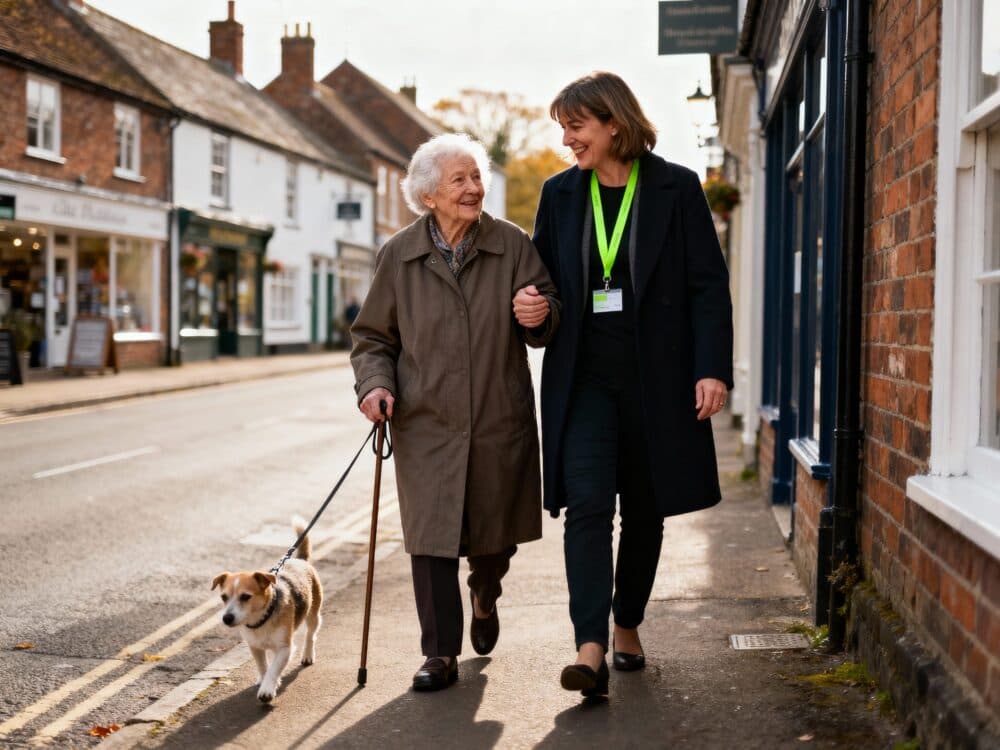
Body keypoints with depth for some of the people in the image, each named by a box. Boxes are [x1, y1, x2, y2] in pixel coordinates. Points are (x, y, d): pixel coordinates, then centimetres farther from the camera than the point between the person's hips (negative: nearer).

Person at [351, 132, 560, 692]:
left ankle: (485, 598, 47)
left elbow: (548, 323, 3)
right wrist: (375, 384, -9)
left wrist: (540, 316, -22)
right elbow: (373, 336, 10)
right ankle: (441, 655, 6)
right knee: (432, 537, -6)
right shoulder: (399, 256, 3)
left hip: (500, 421, 1)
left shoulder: (513, 245, 2)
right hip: (427, 422, -1)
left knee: (497, 534, 13)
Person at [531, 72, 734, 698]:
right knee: (587, 503, -13)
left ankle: (628, 626, 28)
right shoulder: (560, 193, 8)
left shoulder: (676, 188, -2)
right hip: (585, 376, 1)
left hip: (656, 377, -1)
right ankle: (591, 649, -17)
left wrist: (713, 368, -12)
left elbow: (709, 284, -3)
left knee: (645, 507, 9)